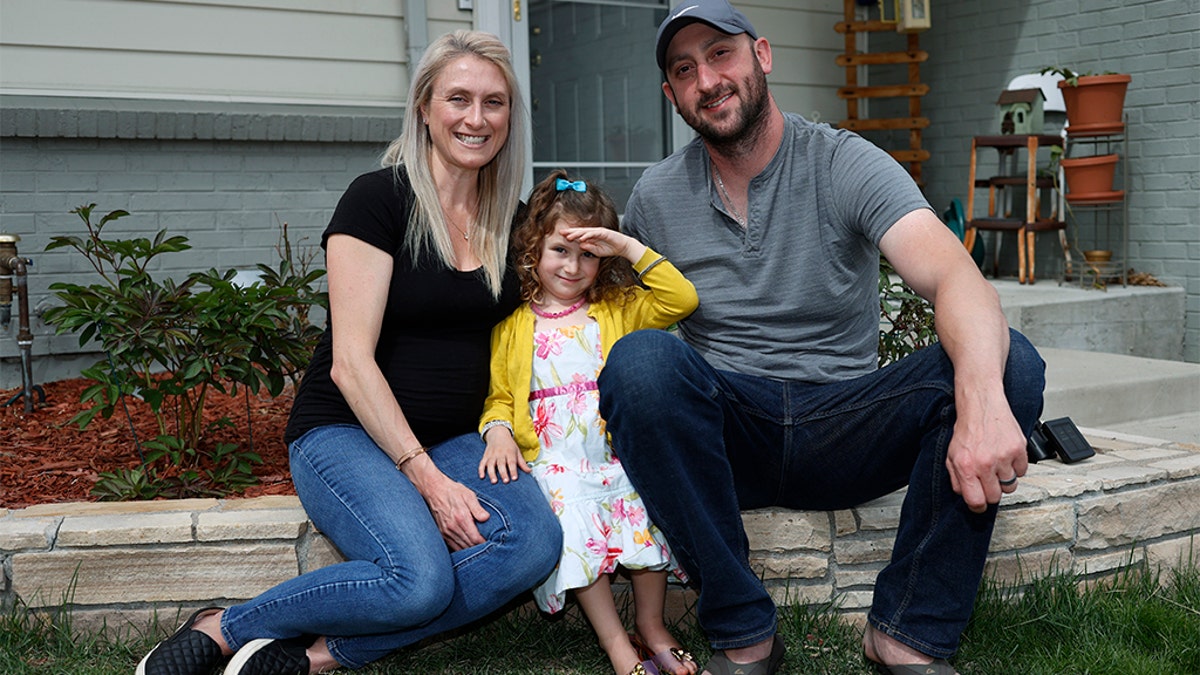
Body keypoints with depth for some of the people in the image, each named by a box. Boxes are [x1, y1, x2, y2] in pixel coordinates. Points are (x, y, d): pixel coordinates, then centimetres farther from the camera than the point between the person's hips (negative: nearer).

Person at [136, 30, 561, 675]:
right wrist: (425, 476, -20)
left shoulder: (510, 221, 10)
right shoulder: (377, 199, -8)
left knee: (535, 538, -26)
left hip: (453, 442, 6)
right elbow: (351, 360, -14)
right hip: (347, 432, -5)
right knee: (419, 578, -32)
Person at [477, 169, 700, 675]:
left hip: (615, 456, 1)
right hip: (552, 460, -1)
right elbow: (497, 394, 11)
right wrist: (498, 432, -11)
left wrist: (630, 248, -1)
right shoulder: (511, 325, 13)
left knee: (647, 501, -28)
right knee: (569, 509, -31)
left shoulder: (618, 311, 16)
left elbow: (681, 299, 3)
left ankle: (651, 627, -7)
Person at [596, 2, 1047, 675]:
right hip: (728, 434, 1)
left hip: (844, 430, 0)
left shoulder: (845, 165, -6)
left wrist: (983, 399, -42)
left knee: (1009, 360, -24)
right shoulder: (654, 198, 3)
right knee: (640, 359, -31)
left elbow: (955, 274, -22)